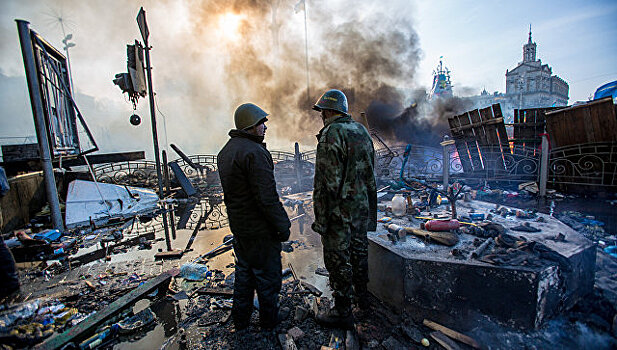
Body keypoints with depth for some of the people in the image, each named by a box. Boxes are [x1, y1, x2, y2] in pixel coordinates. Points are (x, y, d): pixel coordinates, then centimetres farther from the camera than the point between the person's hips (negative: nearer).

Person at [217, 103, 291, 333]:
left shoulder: (226, 150, 8)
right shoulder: (254, 152, -23)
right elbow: (267, 197, -25)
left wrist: (236, 215, 19)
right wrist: (282, 226, -15)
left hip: (238, 226, 9)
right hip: (260, 229, -9)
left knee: (244, 273, 23)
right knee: (267, 276, 11)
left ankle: (240, 321, 39)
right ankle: (269, 322, 30)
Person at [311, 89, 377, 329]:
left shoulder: (331, 134, -17)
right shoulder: (362, 131, 9)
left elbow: (328, 182, -22)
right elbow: (370, 173, 13)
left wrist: (321, 219, -17)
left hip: (340, 210, -8)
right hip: (363, 207, 9)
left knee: (338, 260, 4)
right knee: (358, 251, 22)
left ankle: (343, 312, 19)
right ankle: (361, 295, 42)